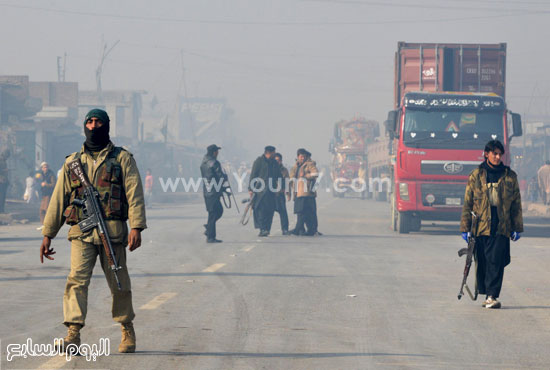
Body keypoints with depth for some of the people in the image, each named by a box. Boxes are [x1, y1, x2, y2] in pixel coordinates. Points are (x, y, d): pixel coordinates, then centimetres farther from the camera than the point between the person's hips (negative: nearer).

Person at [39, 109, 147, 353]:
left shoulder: (122, 158, 8)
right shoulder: (72, 162, 16)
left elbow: (135, 194, -1)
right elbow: (58, 199, 17)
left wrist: (136, 227, -13)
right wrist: (48, 234, 13)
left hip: (113, 230, -1)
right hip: (81, 232, 1)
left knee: (119, 285, 5)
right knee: (77, 279, -15)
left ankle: (127, 330, 23)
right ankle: (73, 333, -21)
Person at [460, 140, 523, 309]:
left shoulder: (510, 176, 9)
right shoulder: (476, 176, 7)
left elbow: (516, 204, 13)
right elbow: (467, 203, 8)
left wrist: (517, 228, 9)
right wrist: (465, 228, 3)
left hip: (501, 227, -1)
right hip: (480, 227, 1)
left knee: (496, 262, -11)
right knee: (482, 262, 4)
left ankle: (492, 296, -12)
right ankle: (488, 294, 17)